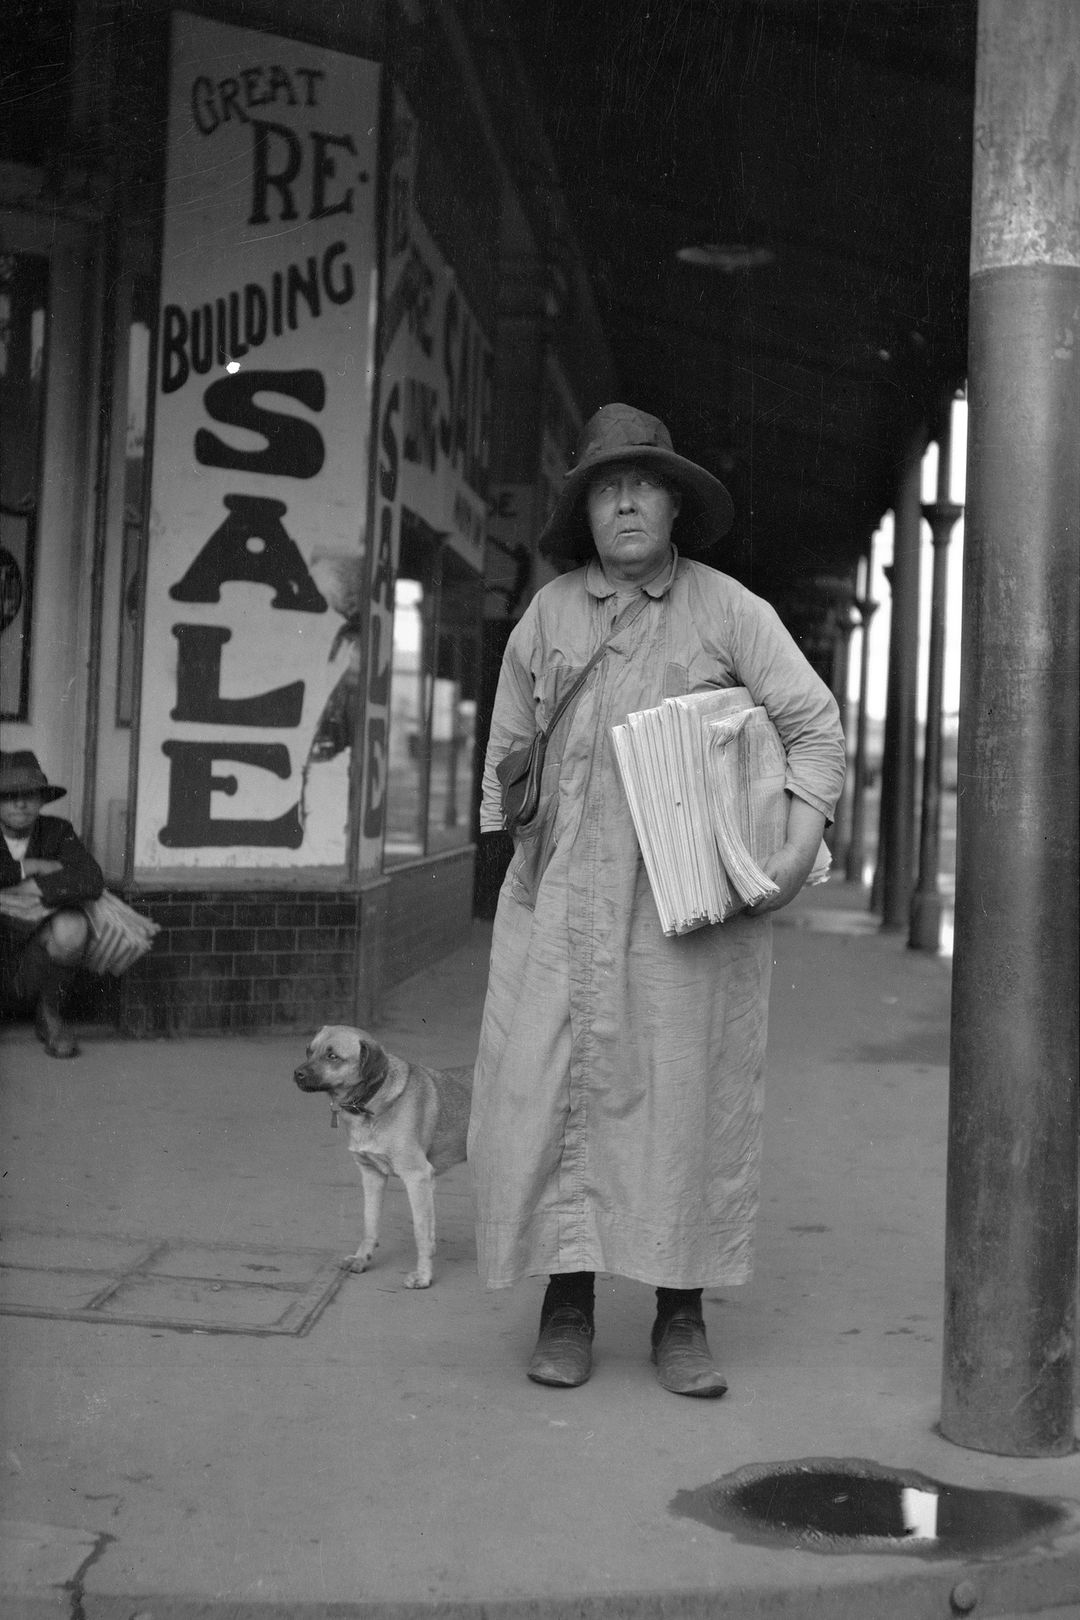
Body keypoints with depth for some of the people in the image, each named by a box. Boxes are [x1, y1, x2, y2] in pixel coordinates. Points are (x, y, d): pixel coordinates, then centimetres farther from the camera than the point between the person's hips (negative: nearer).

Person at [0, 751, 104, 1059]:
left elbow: (91, 881, -18)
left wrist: (27, 889, -21)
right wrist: (29, 867, -21)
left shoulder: (58, 832, -1)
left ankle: (49, 1013, -3)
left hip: (32, 969, 1)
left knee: (71, 926, -32)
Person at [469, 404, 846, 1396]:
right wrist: (514, 854, 9)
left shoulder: (729, 611, 2)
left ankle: (681, 1317, 11)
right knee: (553, 1082, -2)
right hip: (565, 895, 2)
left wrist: (800, 849, -14)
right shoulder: (549, 613, 9)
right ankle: (566, 1307, 11)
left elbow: (814, 727, -1)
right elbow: (510, 743, 18)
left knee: (688, 1090, 0)